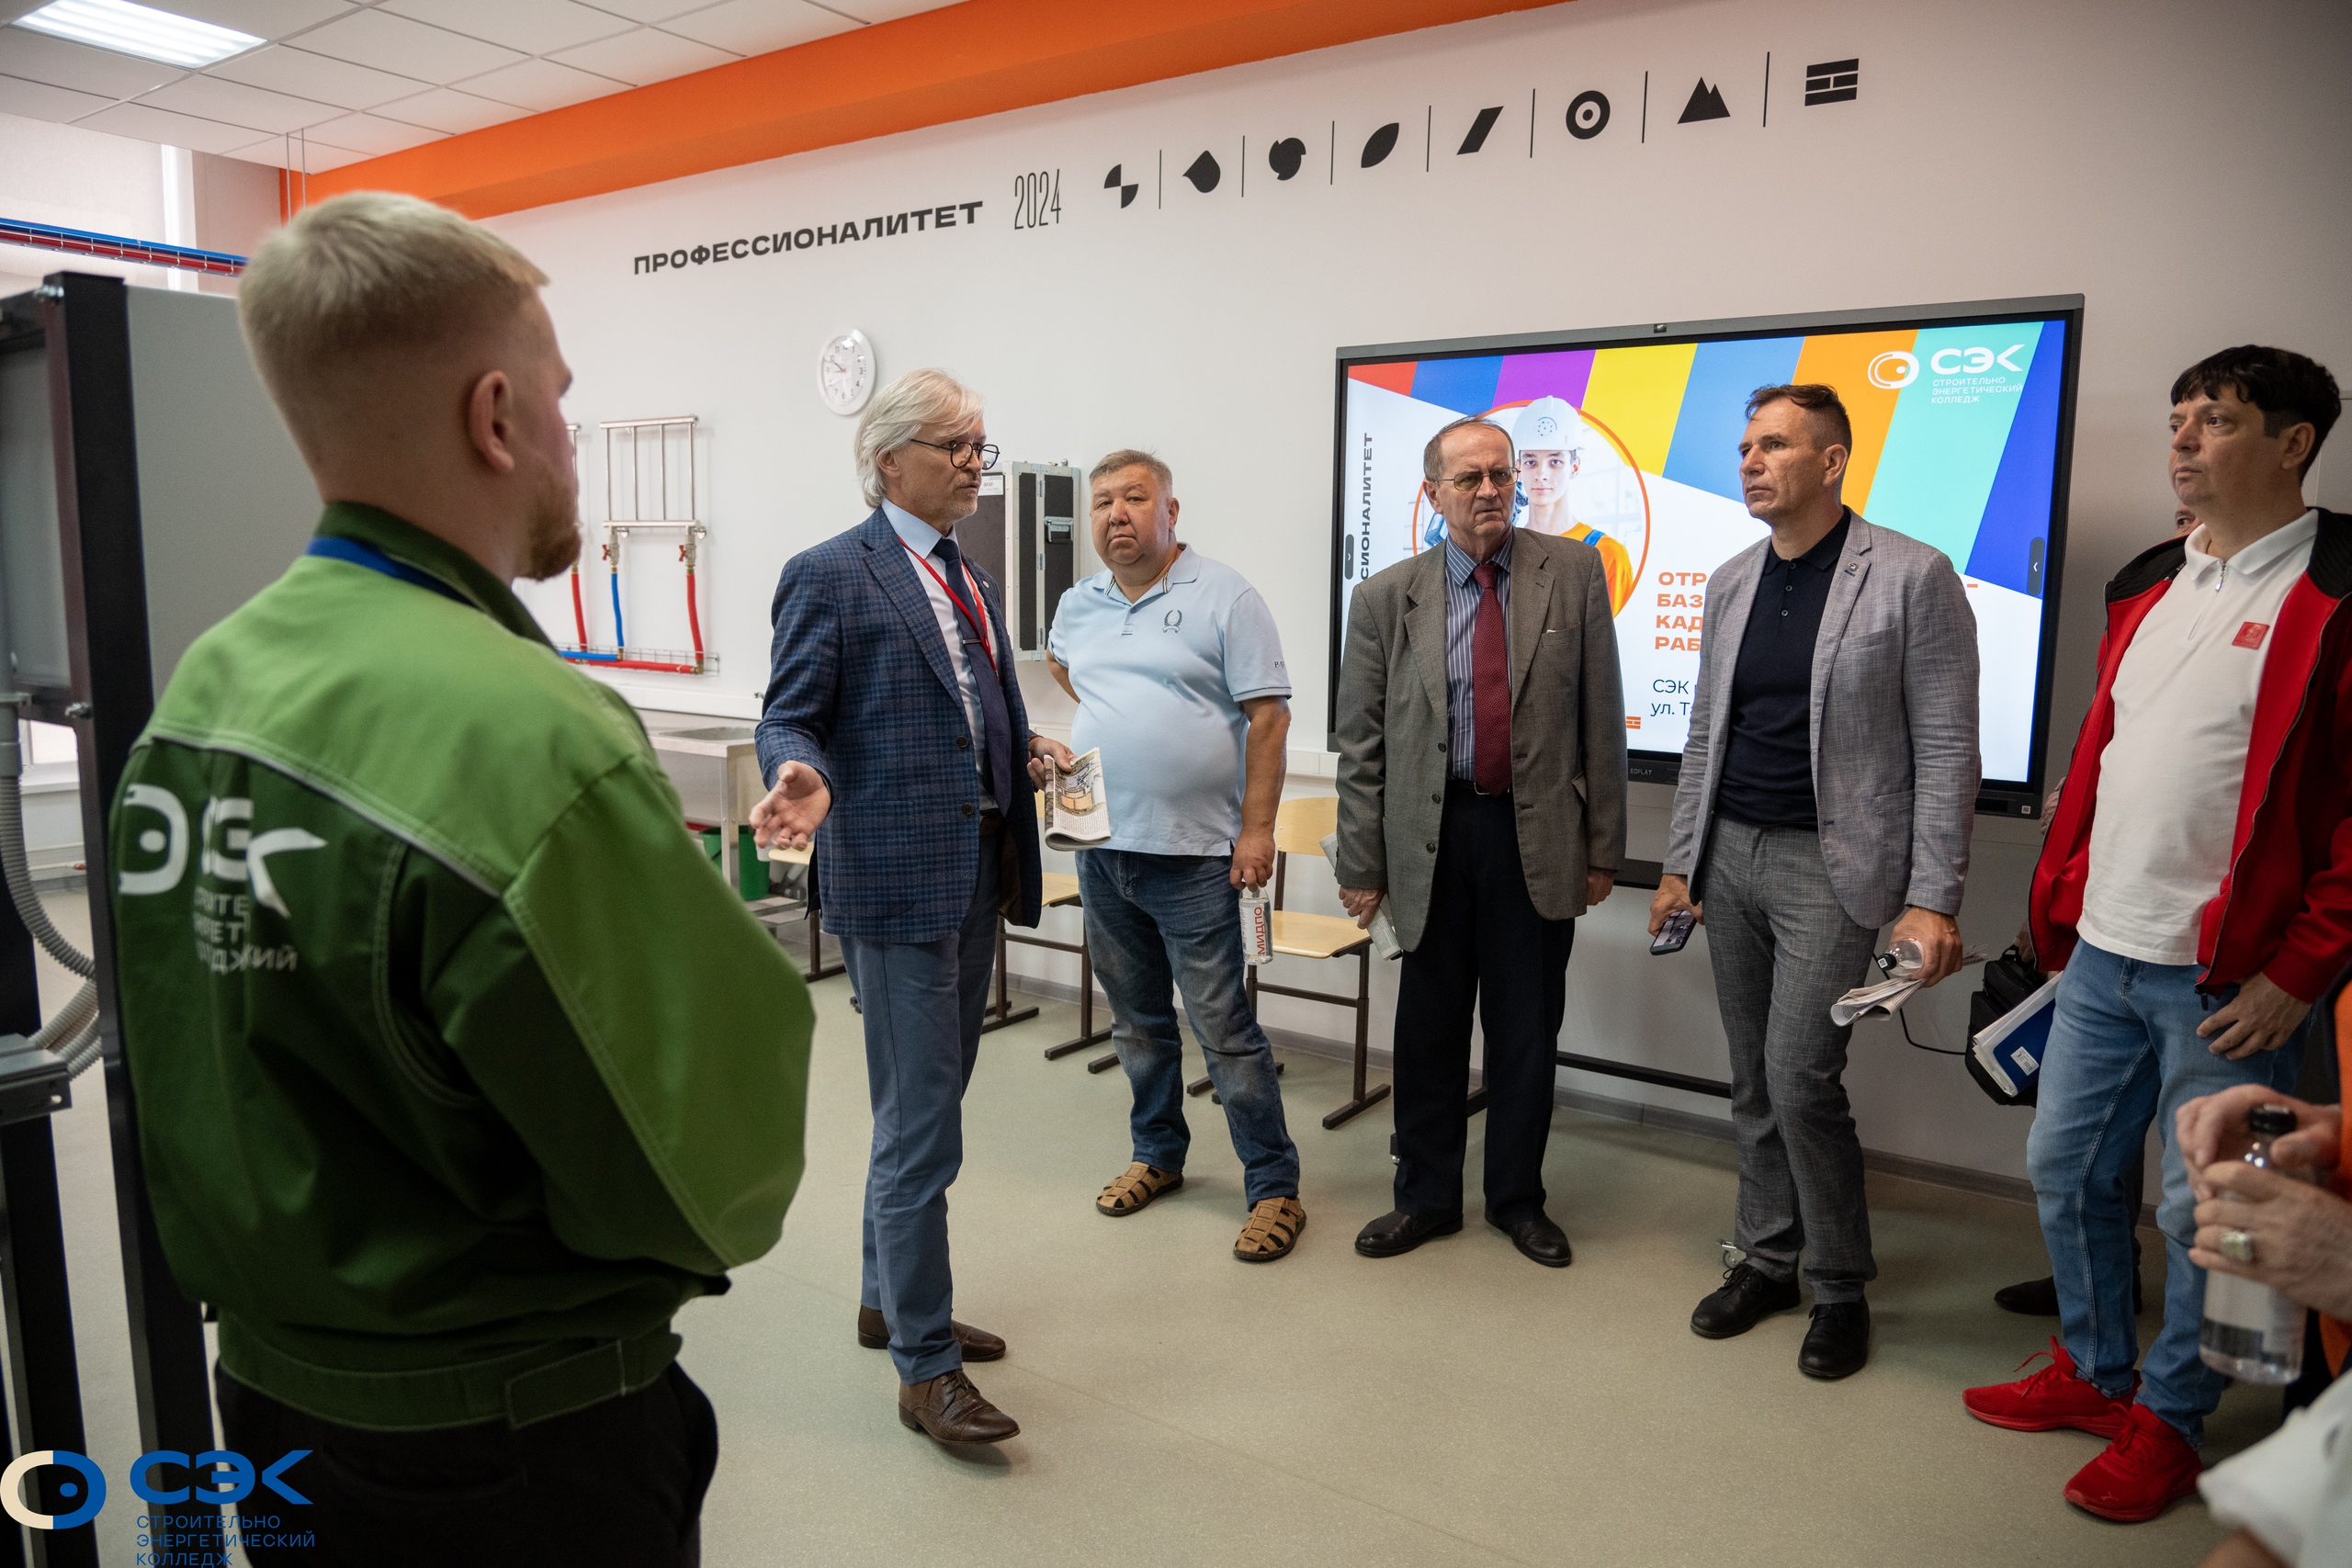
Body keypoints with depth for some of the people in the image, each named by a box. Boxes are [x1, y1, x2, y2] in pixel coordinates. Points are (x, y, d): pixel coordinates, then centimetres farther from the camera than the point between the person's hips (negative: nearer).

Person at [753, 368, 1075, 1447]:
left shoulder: (970, 578, 17)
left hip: (975, 870, 9)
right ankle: (925, 1368, 11)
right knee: (919, 1123, -3)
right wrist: (804, 781, -29)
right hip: (897, 873, -9)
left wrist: (1027, 751, 8)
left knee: (928, 1103, 19)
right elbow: (790, 717, -9)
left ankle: (890, 1301, 36)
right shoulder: (830, 575, -8)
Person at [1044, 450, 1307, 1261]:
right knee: (1137, 1018, 17)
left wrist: (1256, 829, -16)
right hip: (1101, 848, 6)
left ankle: (1273, 1186, 9)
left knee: (1223, 1024, -3)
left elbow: (1268, 715, -10)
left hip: (1191, 852, -6)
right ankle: (1157, 1155, 34)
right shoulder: (1079, 604, 11)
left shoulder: (1224, 596, -7)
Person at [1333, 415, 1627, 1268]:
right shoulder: (1385, 597, 0)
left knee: (1528, 1027, 10)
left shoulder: (1573, 572, 0)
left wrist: (1604, 845, 0)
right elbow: (1361, 743, 1)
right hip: (1430, 832, 0)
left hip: (1538, 833, 0)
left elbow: (1600, 717, 1)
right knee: (1429, 1025, 11)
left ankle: (1517, 1197, 30)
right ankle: (1426, 1197, 29)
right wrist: (1361, 864, -1)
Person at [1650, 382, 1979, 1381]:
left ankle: (1841, 1288, 13)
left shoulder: (1913, 578, -8)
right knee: (1754, 1079, 11)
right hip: (1731, 856, 6)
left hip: (1830, 866, -5)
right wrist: (1680, 862, 12)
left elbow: (1946, 751, -9)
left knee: (1801, 1075, -8)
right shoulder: (1730, 582, 10)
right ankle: (1767, 1260, 27)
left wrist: (1933, 900, -14)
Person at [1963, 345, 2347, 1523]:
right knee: (2063, 1169, 16)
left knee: (2200, 1211, 7)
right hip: (2102, 952, 7)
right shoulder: (2146, 585, 12)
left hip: (2230, 975, -7)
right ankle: (2092, 1371, 36)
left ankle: (2167, 1421, 28)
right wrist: (2059, 902, 12)